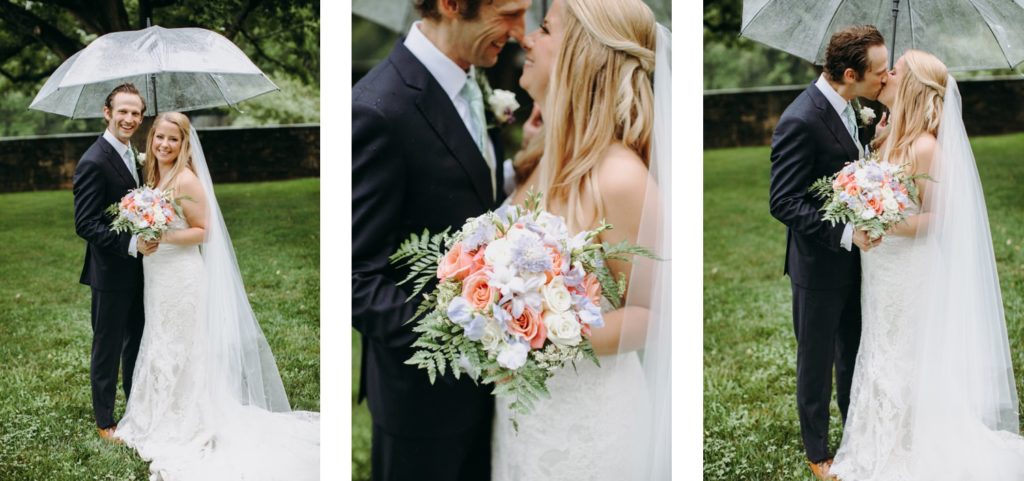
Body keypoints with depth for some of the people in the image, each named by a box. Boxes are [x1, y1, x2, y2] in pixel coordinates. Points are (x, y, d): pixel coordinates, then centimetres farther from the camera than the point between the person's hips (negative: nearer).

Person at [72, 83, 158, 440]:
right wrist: (131, 245, -28)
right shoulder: (93, 162, -20)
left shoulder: (131, 154, 8)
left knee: (137, 343, 19)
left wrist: (146, 240, 3)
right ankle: (104, 421, 19)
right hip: (111, 273, -8)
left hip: (137, 270, 8)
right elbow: (85, 225, -23)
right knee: (107, 348, 6)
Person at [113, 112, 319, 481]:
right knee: (162, 349, 16)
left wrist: (164, 238, -24)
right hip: (158, 275, 9)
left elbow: (202, 231, -15)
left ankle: (180, 429, 10)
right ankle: (161, 421, 28)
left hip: (182, 276, -9)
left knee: (178, 351, 0)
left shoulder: (186, 179, -16)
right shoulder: (155, 177, 10)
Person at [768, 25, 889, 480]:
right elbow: (783, 202, -26)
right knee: (817, 362, 11)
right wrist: (845, 233, -29)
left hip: (853, 259, 8)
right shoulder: (800, 121, -26)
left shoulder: (843, 107, 1)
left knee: (854, 353, 23)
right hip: (819, 266, -8)